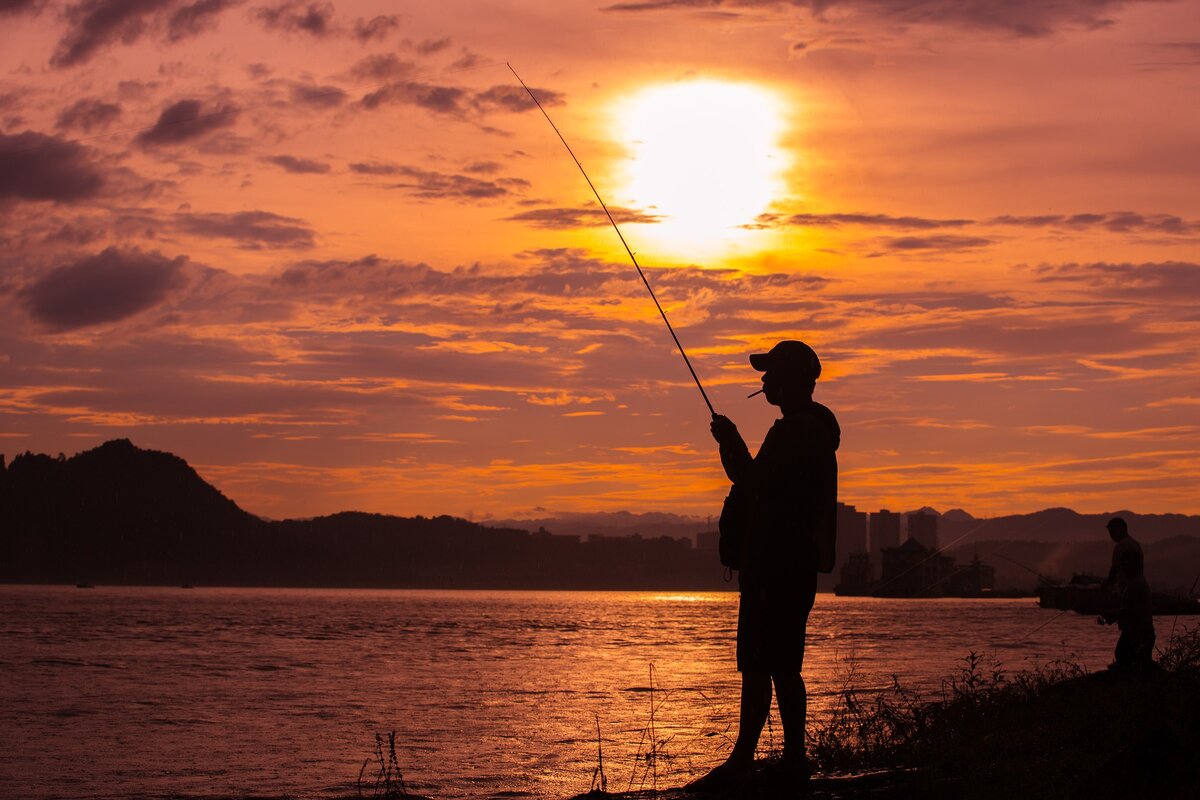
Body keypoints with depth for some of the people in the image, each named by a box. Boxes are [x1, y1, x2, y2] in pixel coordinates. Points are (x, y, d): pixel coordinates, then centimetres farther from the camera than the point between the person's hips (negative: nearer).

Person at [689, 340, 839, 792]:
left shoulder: (795, 430, -15)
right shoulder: (818, 428, 20)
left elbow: (754, 482, -19)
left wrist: (729, 441, -5)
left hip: (778, 565, -11)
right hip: (797, 565, 11)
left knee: (758, 666, -10)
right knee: (783, 667, 12)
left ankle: (741, 763, -11)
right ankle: (794, 758, 13)